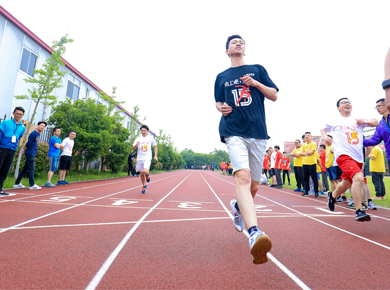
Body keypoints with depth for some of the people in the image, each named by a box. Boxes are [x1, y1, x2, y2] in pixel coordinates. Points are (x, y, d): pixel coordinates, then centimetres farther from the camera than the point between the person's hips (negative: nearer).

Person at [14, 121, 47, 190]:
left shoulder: (38, 134, 16)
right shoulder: (33, 133, -12)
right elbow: (28, 144, -14)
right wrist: (24, 151, 0)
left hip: (33, 154, 9)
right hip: (30, 154, -9)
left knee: (25, 169, 13)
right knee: (32, 169, -6)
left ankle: (17, 183, 22)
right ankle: (32, 185, -1)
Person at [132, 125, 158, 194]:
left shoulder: (150, 138, 3)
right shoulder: (138, 139, 6)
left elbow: (155, 146, 14)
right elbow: (133, 148, 3)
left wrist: (155, 156, 6)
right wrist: (136, 144, -19)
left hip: (147, 158, -3)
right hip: (139, 158, 3)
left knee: (146, 171, -24)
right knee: (142, 173, 10)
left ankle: (147, 175, 13)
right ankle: (144, 186, 31)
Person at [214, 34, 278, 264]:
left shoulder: (257, 69, 16)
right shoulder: (222, 77, 18)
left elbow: (275, 96, 12)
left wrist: (255, 83, -5)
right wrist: (221, 108, -1)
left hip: (258, 133, 2)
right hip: (234, 132, -1)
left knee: (254, 186, 8)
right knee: (243, 176, -26)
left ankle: (238, 206, 39)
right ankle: (254, 233, -34)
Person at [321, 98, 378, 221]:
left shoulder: (358, 120, 16)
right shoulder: (334, 121, 10)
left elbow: (376, 123, 19)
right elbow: (323, 129, 24)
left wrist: (365, 121, -1)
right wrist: (325, 136, 3)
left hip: (358, 157, 5)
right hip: (343, 155, -5)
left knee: (346, 184, 16)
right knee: (358, 178, -28)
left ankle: (332, 196, 45)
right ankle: (359, 211, -23)